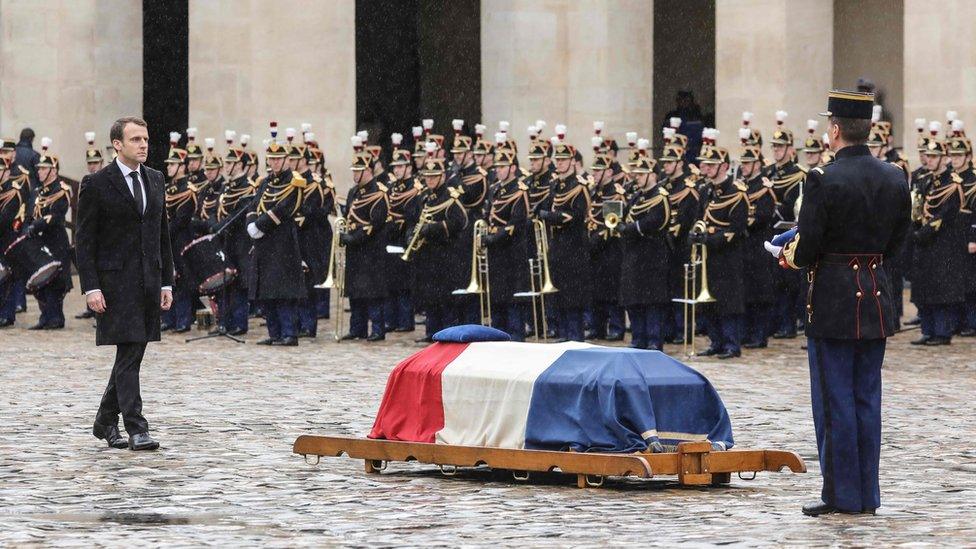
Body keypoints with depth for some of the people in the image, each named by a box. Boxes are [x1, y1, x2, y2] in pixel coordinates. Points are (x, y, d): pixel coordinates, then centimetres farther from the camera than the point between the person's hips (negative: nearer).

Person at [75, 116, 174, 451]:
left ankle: (105, 422, 23)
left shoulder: (155, 180, 12)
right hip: (116, 282, -6)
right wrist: (91, 288, -14)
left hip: (148, 282, 6)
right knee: (128, 354, -11)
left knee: (132, 355, 10)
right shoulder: (97, 185, -6)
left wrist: (166, 282, 11)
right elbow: (84, 241, -7)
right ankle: (136, 430, -13)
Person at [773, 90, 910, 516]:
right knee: (867, 398, 11)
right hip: (876, 302, 6)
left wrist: (788, 256, 5)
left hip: (833, 304, -6)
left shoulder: (823, 180, -16)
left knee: (835, 399, 1)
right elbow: (895, 243, 10)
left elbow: (806, 249, -16)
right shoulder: (895, 179, 3)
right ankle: (867, 494, 15)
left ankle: (842, 495, 3)